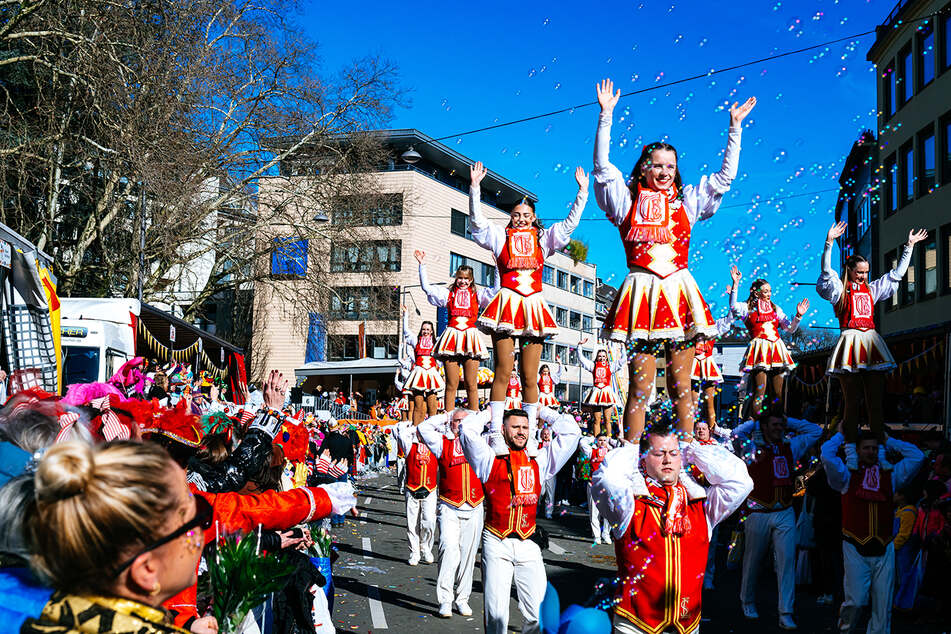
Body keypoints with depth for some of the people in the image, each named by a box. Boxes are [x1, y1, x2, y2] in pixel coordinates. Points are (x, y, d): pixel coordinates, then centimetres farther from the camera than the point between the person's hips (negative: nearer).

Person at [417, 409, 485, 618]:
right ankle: (445, 600, -8)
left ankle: (462, 599, 18)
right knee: (449, 550, -13)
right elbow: (423, 428, 1)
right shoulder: (443, 443, 5)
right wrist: (444, 417, 8)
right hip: (449, 509, -2)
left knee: (468, 554, 7)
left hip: (474, 509, 3)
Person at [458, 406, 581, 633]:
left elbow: (571, 431, 12)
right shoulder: (491, 459, 4)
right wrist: (491, 412, 10)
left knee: (538, 611, -2)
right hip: (497, 544, -2)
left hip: (528, 545, 2)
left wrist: (541, 412, 18)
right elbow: (468, 429, -6)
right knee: (496, 612, -5)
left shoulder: (539, 461, 11)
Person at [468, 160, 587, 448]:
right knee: (503, 372, -8)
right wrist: (475, 187, -5)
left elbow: (570, 223, 15)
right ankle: (495, 433, -7)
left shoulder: (543, 239, 19)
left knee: (530, 376, 1)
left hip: (533, 307, 2)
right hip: (506, 304, -2)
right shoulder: (500, 236, 14)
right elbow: (477, 220, 3)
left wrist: (582, 192, 8)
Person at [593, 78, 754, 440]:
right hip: (641, 292, -2)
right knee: (640, 387, -3)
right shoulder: (628, 201, 12)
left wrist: (735, 127, 18)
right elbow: (602, 166, 4)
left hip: (679, 292, 2)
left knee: (681, 387, 3)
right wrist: (606, 116, -1)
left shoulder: (687, 202, 18)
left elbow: (726, 175, 21)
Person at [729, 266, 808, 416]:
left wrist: (798, 316, 2)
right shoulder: (748, 308, 6)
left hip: (776, 349, 5)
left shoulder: (776, 309, 21)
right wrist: (735, 284, -21)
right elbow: (734, 307, -16)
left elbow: (790, 328, 19)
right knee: (759, 391, -12)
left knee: (778, 394, 3)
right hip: (759, 350, -5)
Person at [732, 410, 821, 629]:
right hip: (758, 512, -3)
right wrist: (757, 422, -5)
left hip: (785, 513, 3)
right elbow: (736, 434, -20)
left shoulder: (790, 447, 9)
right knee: (752, 560, 11)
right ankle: (748, 602, 31)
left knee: (787, 560, -5)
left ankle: (786, 614, -3)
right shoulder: (752, 448, -3)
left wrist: (788, 422, 9)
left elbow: (815, 431, 18)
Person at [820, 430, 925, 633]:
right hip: (855, 548, -3)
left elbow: (917, 456, 10)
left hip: (884, 549, 3)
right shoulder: (847, 475, 4)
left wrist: (888, 441, 15)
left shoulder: (890, 475, 12)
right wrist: (841, 436, 6)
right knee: (856, 600, -8)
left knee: (883, 604, 3)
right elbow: (826, 454, -10)